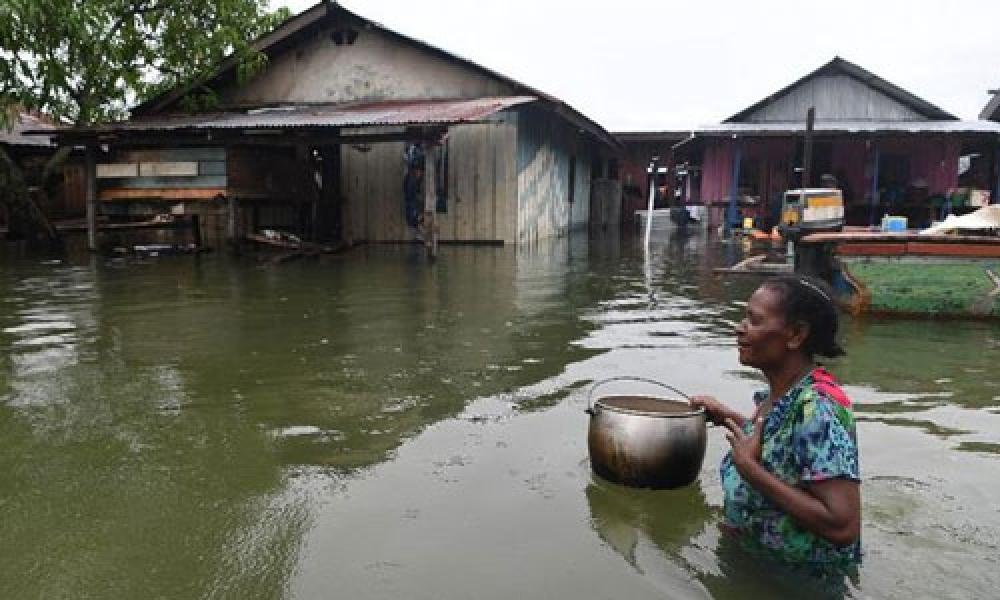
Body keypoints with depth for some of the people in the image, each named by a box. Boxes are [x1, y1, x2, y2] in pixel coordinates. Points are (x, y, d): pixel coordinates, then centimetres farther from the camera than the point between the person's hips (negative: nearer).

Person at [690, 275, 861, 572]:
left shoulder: (817, 406, -29)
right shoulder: (778, 391, -4)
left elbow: (843, 527, -34)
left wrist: (749, 467, -29)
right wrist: (725, 416, 7)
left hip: (805, 576, -7)